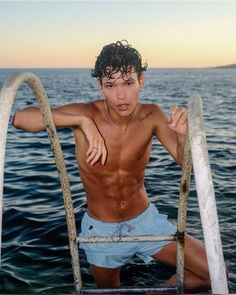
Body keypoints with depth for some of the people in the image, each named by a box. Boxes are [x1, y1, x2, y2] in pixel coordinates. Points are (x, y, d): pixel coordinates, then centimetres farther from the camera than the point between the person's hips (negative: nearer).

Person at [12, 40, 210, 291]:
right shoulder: (85, 115, -21)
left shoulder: (151, 116, -13)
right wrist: (82, 121, -39)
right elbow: (20, 118, -31)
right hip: (101, 230, -1)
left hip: (146, 221, 2)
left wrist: (183, 134, -32)